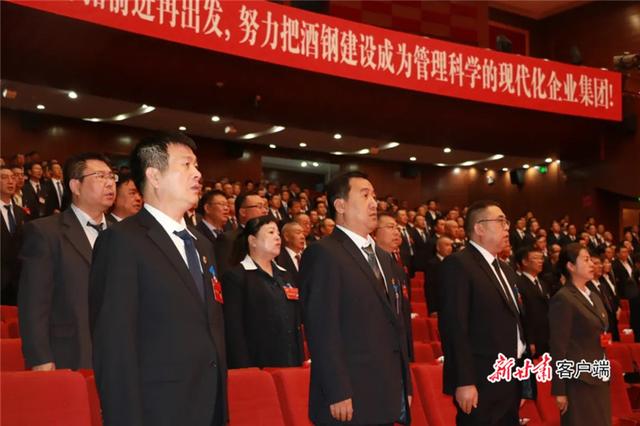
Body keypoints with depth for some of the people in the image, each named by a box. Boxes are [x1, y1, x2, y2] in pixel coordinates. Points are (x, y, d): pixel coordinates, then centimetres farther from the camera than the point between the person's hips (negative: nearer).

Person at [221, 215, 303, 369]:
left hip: (291, 364, 6)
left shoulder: (285, 276, 19)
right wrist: (244, 371, -17)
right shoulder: (236, 277, -3)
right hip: (258, 366, -6)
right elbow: (234, 329, -10)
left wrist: (301, 361, 12)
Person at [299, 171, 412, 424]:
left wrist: (405, 386, 16)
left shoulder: (382, 257, 19)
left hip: (388, 396, 8)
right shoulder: (323, 254, -9)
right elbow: (322, 330, -16)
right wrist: (338, 394, -20)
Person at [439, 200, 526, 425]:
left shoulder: (506, 270, 19)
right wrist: (464, 382, -23)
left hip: (512, 381, 9)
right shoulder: (458, 264, -11)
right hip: (482, 383, -9)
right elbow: (454, 327, -18)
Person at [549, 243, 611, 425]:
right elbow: (558, 347, -15)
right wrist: (559, 391, -16)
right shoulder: (563, 299, -12)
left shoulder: (594, 298, 15)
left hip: (599, 378, 8)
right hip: (578, 381, -8)